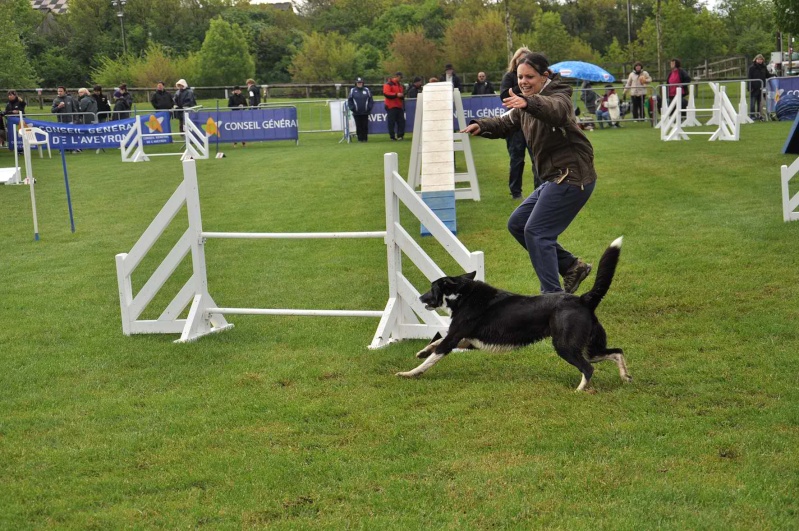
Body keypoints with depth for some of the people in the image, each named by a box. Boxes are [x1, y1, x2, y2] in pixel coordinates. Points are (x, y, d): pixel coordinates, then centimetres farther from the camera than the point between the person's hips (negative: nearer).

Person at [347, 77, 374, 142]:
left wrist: (369, 108, -3)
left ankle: (365, 138, 9)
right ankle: (360, 139, 8)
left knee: (365, 126, 2)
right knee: (358, 126, 2)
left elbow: (371, 100, 8)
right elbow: (349, 100, 4)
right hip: (356, 113, -1)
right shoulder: (352, 90, 3)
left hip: (365, 112, 1)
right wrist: (352, 108, -5)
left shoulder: (366, 90, 6)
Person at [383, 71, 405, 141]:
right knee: (391, 122, -4)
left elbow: (402, 93, 27)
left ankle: (400, 135, 5)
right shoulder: (388, 84, -6)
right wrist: (396, 95, -23)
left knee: (401, 121, 1)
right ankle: (392, 137, 1)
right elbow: (386, 93, -18)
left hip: (399, 106, 7)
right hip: (391, 106, -7)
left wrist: (402, 95, 2)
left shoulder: (399, 84, 19)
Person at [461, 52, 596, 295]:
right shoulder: (523, 105, 14)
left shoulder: (559, 97, -15)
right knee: (517, 224, 13)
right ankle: (572, 267, 17)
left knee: (536, 231, -13)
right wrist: (480, 126, -11)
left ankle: (553, 295, -8)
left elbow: (554, 110, -38)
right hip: (555, 178, 10)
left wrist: (527, 103, -59)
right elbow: (504, 124, 11)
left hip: (573, 177, -10)